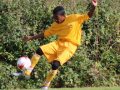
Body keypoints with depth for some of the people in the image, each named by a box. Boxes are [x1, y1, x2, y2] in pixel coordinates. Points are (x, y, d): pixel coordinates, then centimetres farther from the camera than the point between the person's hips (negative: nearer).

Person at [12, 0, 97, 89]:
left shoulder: (74, 18, -9)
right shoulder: (56, 25, 5)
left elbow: (88, 16, -10)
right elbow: (46, 33, 14)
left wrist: (94, 7, -29)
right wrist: (31, 37, 12)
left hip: (70, 46, -6)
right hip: (59, 43, 6)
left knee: (56, 64, -22)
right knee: (40, 50, -8)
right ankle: (27, 73, 2)